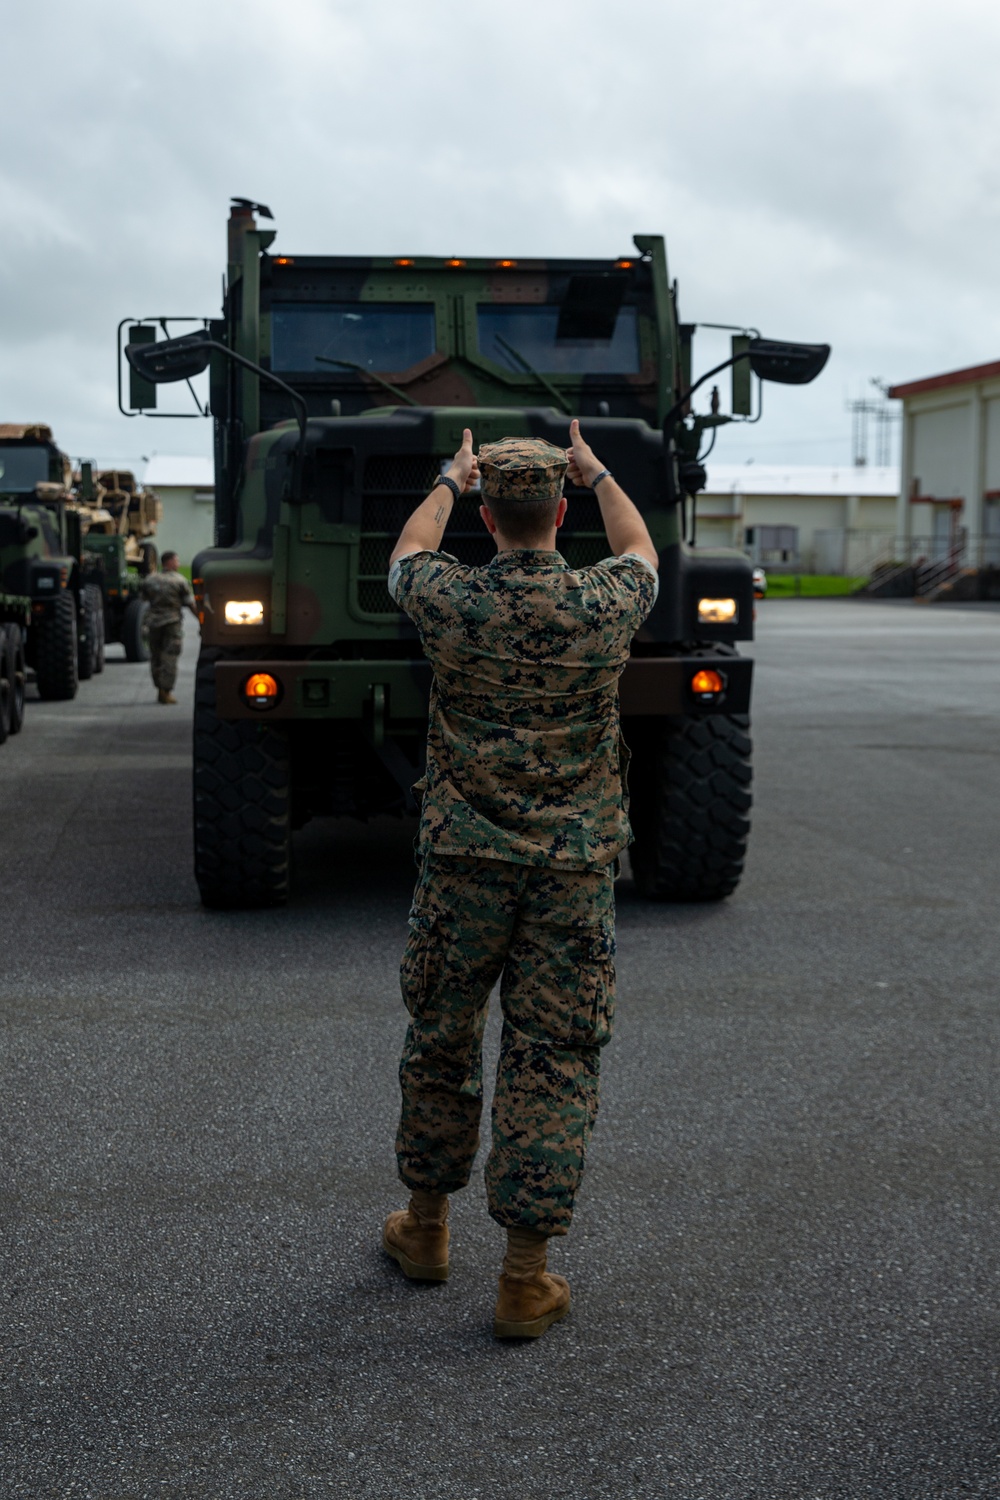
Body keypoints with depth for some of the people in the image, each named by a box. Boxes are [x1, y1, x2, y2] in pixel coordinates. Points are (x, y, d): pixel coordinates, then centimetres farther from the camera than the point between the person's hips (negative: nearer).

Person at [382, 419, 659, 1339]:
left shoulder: (455, 603, -9)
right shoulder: (603, 606, -7)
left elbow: (407, 554, 16)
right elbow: (641, 554, 19)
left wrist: (451, 480, 31)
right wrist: (597, 472, 32)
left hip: (464, 862, 1)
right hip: (575, 868, 0)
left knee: (441, 1042, 17)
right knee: (554, 1061, 4)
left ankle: (426, 1229, 34)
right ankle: (525, 1279, 6)